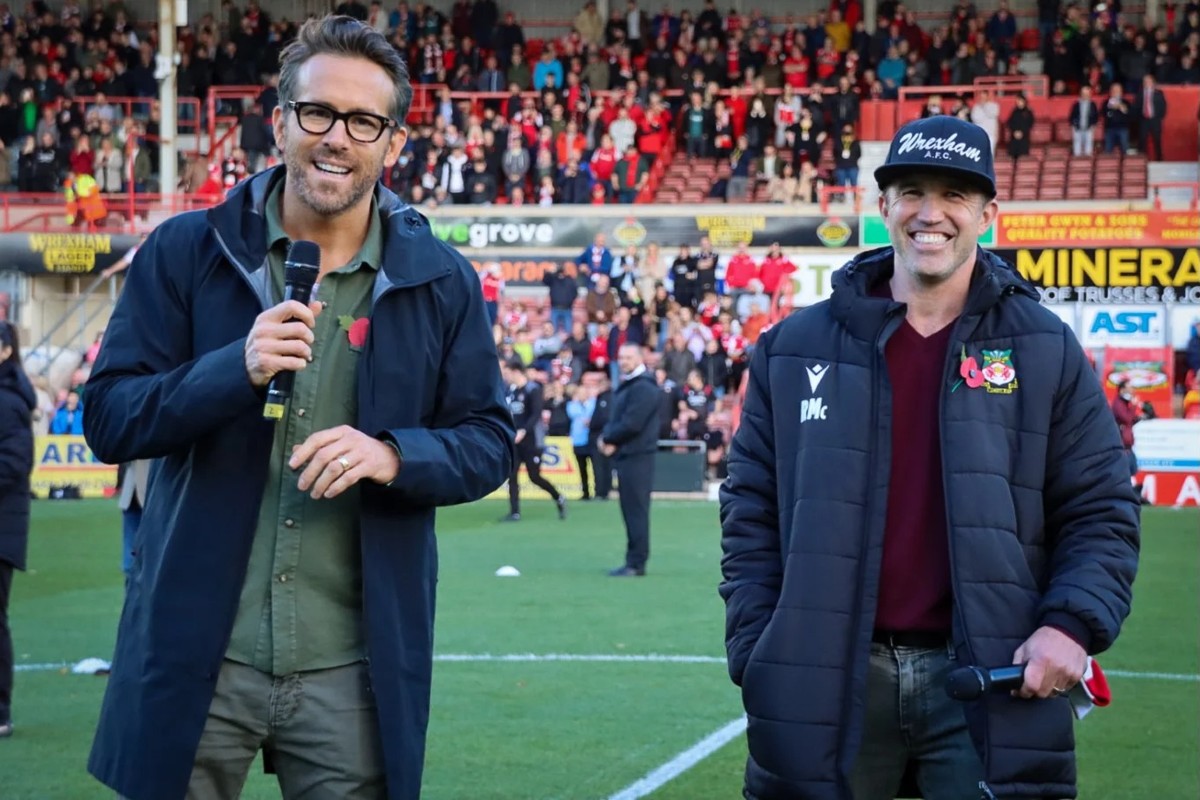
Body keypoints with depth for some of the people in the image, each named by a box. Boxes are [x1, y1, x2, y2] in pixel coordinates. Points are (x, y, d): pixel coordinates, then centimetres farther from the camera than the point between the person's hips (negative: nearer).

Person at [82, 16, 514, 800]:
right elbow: (108, 420, -3)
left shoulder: (441, 281, 4)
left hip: (354, 671, 1)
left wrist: (394, 455, -16)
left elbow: (489, 442, 5)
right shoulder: (184, 253, 1)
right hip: (196, 655, 0)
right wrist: (237, 367, -19)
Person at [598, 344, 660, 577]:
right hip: (625, 454, 10)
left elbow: (631, 424, -21)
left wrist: (608, 439, -8)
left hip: (637, 456, -10)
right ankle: (633, 562, 16)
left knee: (635, 509, -8)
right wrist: (609, 439, -1)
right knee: (630, 509, 12)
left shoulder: (643, 388, -14)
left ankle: (637, 563, -7)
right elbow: (615, 419, 19)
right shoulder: (625, 385, 19)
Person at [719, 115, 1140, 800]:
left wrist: (1073, 624, -11)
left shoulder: (1047, 352, 6)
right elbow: (752, 513, 10)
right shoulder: (796, 347, 8)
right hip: (827, 683, 1)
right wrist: (755, 653, 0)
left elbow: (1102, 511, 6)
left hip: (993, 683, -1)